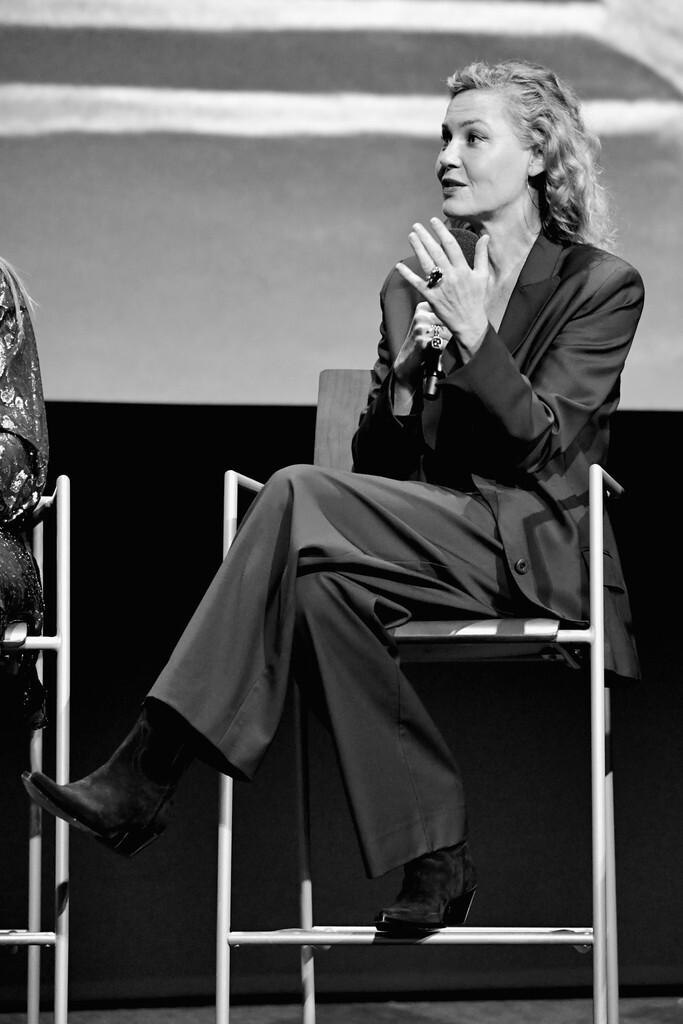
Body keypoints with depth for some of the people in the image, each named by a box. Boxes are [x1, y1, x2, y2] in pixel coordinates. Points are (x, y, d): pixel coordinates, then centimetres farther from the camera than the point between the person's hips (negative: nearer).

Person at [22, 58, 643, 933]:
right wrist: (410, 368, -5)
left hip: (539, 552, -5)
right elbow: (377, 461, 13)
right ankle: (431, 853, -28)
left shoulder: (602, 286, 4)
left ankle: (147, 780, -34)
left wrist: (475, 337, -18)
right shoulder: (413, 286, 19)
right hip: (428, 540, 5)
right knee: (319, 582, -33)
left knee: (300, 498, -30)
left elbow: (542, 445, -7)